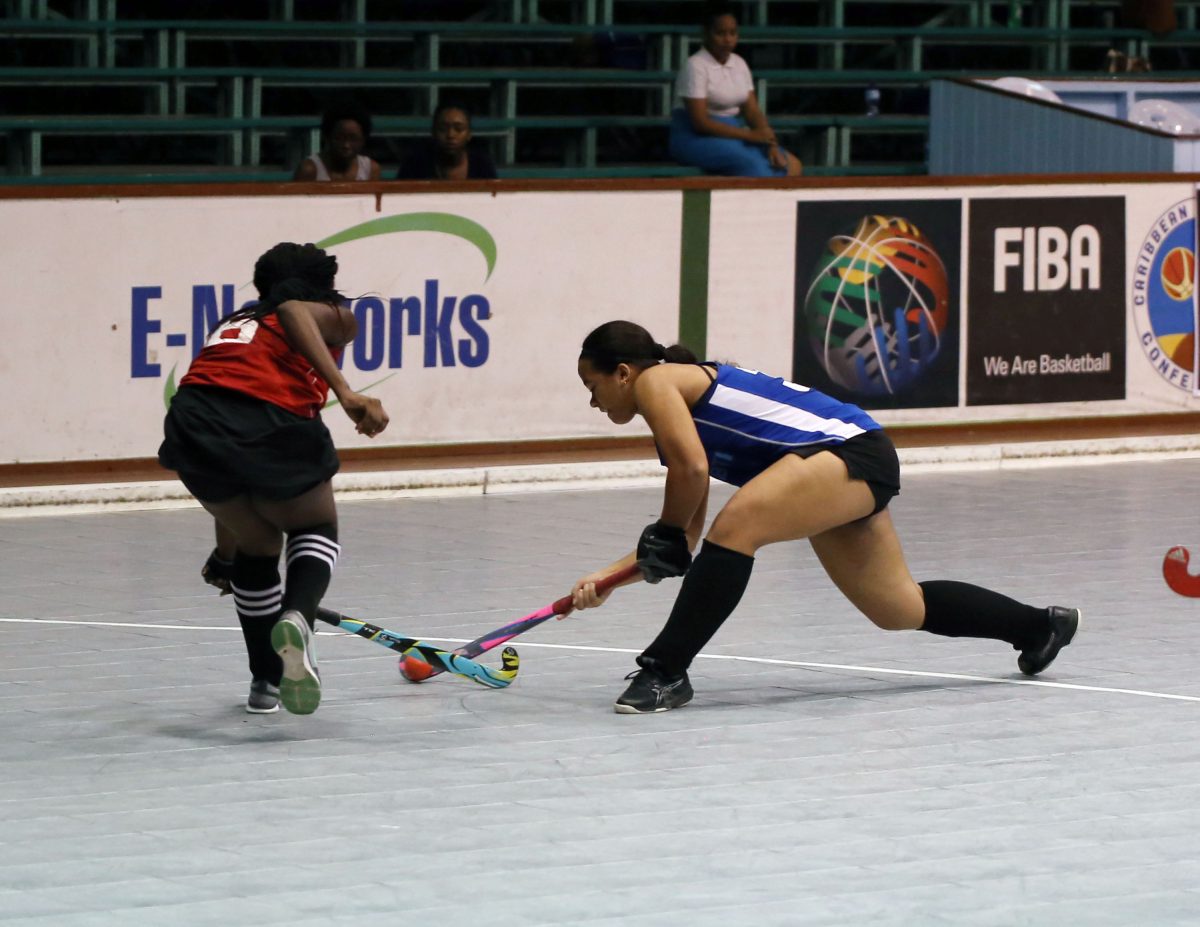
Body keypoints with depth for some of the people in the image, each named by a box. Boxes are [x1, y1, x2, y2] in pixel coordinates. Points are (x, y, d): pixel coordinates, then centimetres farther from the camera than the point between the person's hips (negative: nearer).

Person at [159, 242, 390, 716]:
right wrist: (344, 391, -17)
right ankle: (296, 617, -9)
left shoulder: (236, 321, 40)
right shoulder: (334, 316, 25)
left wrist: (226, 550, 56)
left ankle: (266, 680, 31)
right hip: (272, 422, -5)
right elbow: (294, 310, -5)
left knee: (258, 544, 30)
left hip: (192, 420, 5)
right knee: (317, 530, 22)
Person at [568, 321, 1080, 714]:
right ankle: (1041, 625, 37)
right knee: (900, 609, 21)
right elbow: (687, 537, 20)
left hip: (848, 447, -11)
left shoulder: (655, 381, -5)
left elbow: (692, 468, -22)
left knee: (735, 527, -28)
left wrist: (666, 534, -6)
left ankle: (666, 672, -27)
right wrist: (609, 576, 12)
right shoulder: (684, 390, 21)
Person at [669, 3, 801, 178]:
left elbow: (752, 111, 6)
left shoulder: (739, 64, 9)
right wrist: (750, 135, -22)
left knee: (791, 165, -9)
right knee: (752, 163, -31)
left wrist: (770, 144, -14)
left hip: (733, 134, 7)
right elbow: (700, 122, -19)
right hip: (696, 138, -7)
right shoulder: (695, 66, -13)